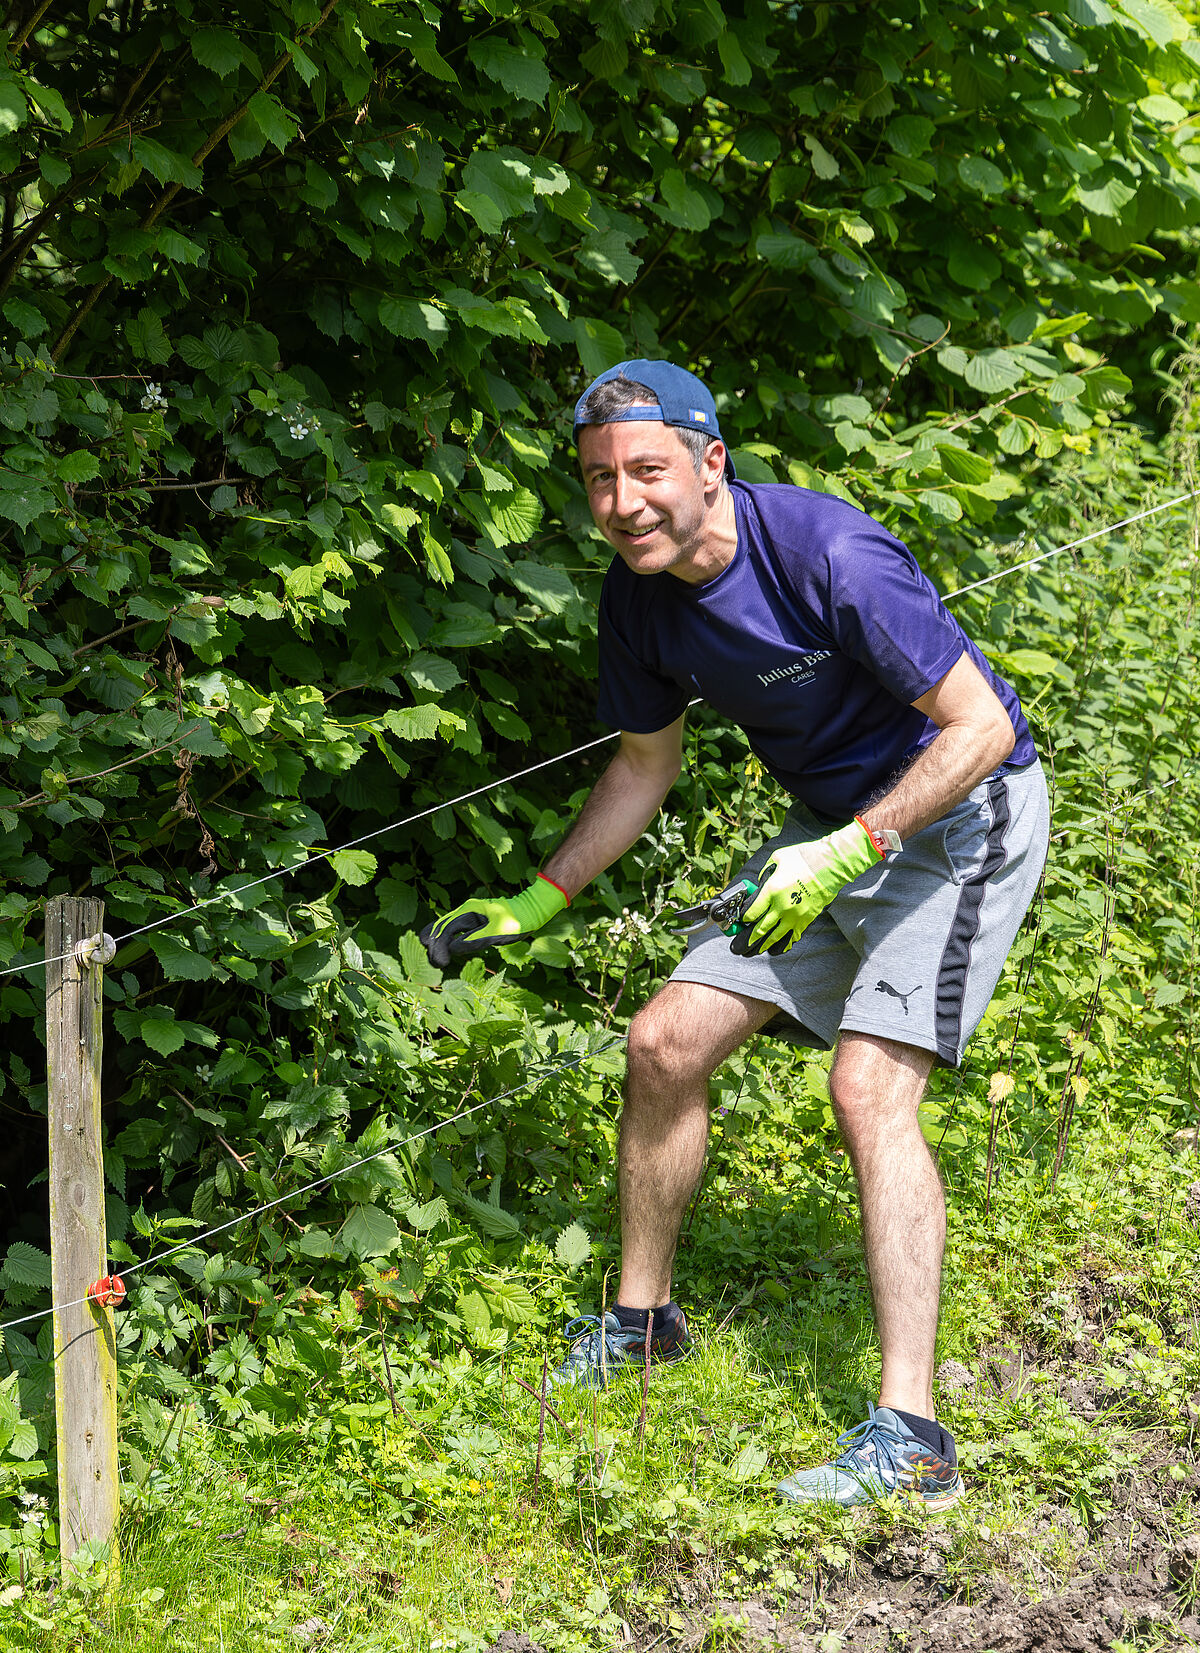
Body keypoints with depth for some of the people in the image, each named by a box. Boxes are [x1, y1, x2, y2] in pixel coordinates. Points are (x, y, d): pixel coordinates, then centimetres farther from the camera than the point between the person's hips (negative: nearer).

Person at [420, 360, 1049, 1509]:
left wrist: (843, 853, -29)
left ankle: (910, 1437, -22)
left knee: (868, 1086, -22)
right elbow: (644, 767, 12)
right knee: (667, 1041, 3)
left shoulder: (826, 553, -29)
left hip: (961, 813, -7)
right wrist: (535, 905, 10)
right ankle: (640, 1319, 24)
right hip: (837, 822, 8)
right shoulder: (639, 595, -5)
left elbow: (980, 725, -25)